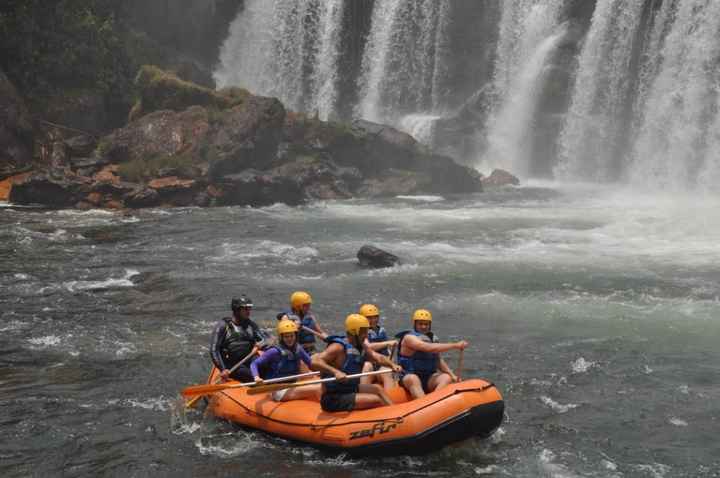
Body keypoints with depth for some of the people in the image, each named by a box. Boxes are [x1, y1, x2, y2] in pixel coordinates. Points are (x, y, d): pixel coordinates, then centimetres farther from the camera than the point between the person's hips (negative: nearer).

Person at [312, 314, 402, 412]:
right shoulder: (338, 347, -18)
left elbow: (378, 358, 6)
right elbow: (314, 362, -30)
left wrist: (392, 365, -14)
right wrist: (335, 371, -44)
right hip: (333, 399, -10)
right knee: (376, 400, -15)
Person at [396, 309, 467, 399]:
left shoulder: (432, 338, 13)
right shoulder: (409, 338, -10)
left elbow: (439, 361, 19)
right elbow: (429, 348, -24)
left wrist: (452, 375, 3)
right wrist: (455, 345, -25)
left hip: (429, 379, 6)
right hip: (409, 377, -6)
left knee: (447, 377, -21)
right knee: (412, 379, -38)